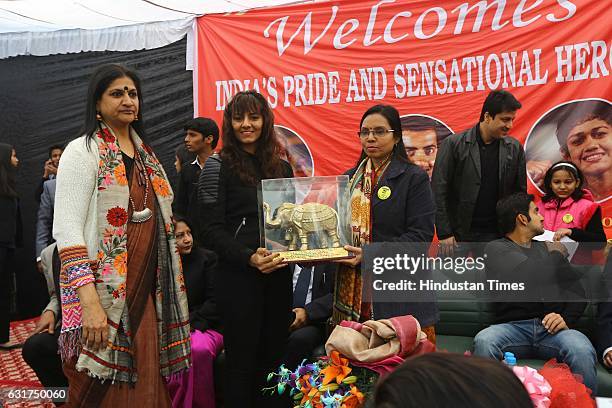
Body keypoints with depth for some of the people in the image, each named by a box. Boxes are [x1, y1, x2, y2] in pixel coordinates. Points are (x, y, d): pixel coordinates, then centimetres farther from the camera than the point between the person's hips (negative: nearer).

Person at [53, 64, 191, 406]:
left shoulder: (145, 153, 15)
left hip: (148, 289, 7)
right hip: (105, 292, -6)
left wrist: (177, 232, 7)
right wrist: (89, 302, -23)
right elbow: (66, 230, -16)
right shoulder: (82, 151, -7)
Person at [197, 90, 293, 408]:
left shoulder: (281, 167, 13)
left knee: (273, 360, 11)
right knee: (241, 363, 3)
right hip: (237, 277, -5)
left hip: (278, 275, 5)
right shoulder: (218, 166, -2)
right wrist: (249, 258, -23)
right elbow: (211, 231, -9)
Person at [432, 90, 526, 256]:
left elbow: (520, 192, 12)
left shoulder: (515, 148, 5)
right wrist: (444, 234, -10)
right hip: (460, 235, -2)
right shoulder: (453, 144, -5)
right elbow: (439, 191, -6)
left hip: (500, 236, 3)